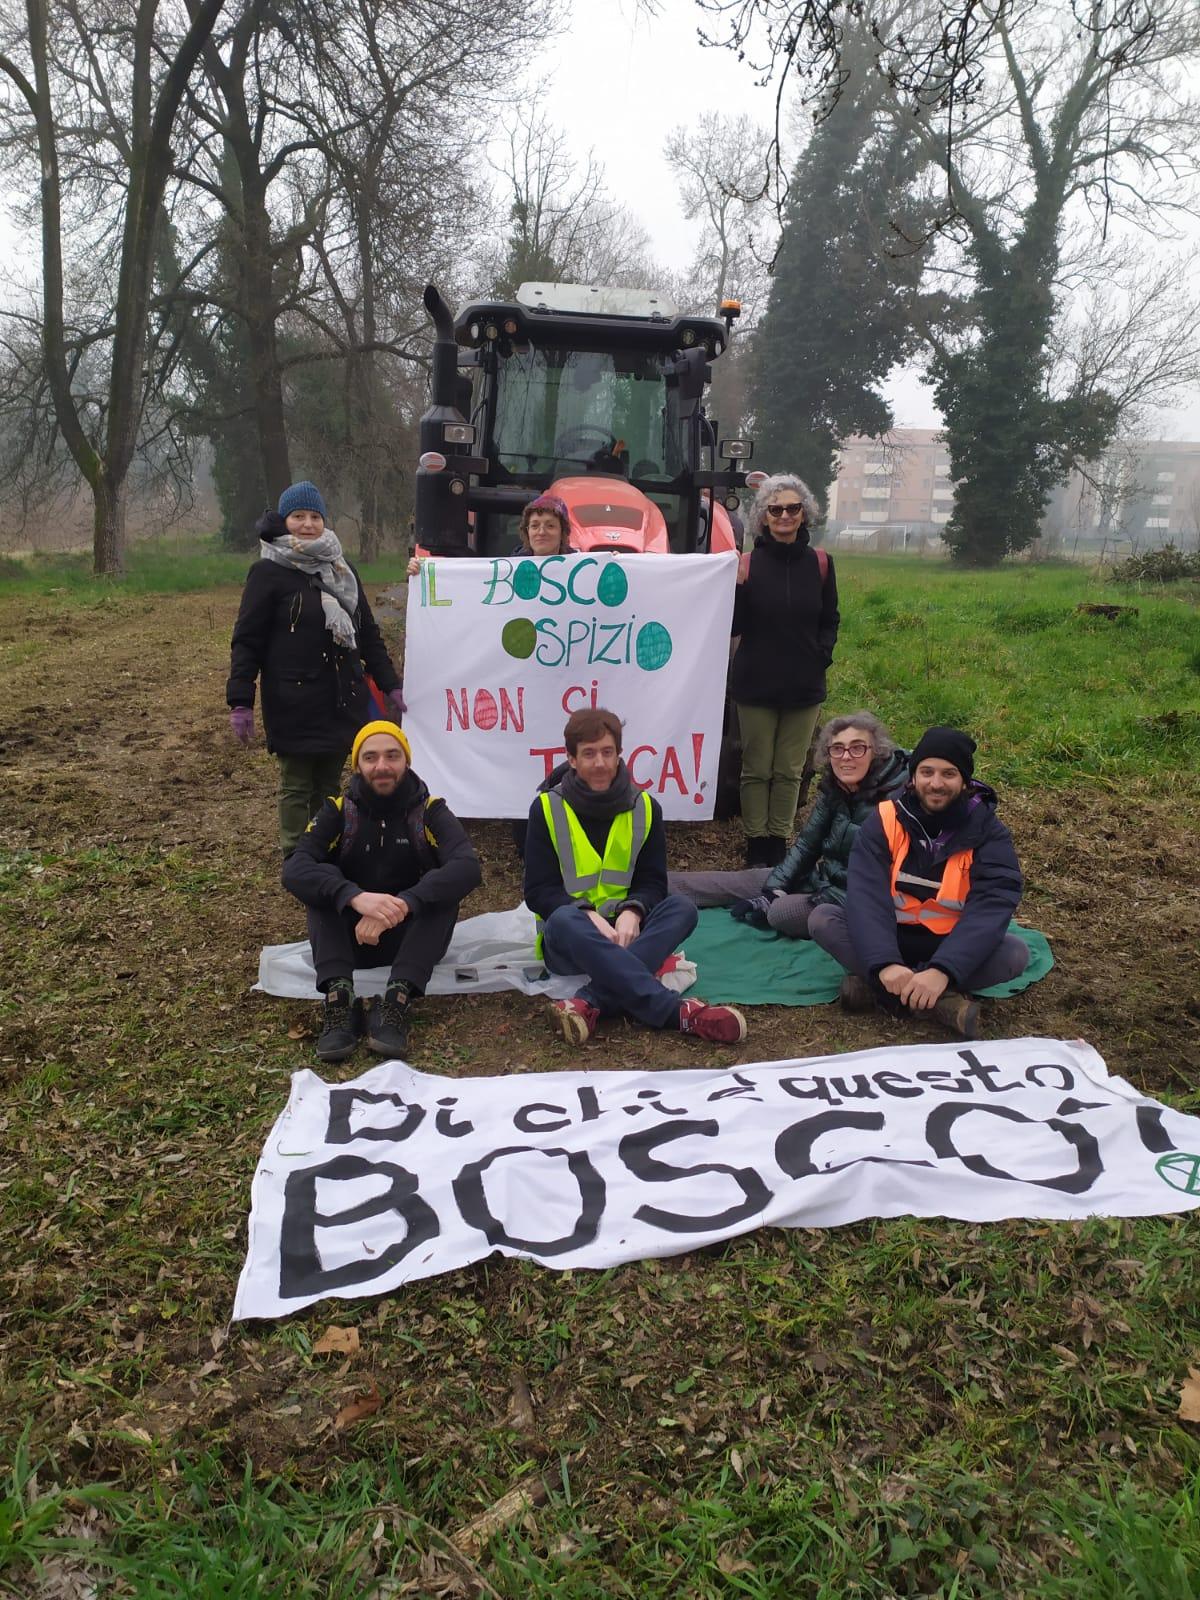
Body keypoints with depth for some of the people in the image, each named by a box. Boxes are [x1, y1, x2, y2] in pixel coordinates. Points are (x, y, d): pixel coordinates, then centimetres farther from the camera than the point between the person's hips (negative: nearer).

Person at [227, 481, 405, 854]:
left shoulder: (341, 569, 12)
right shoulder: (268, 573, -5)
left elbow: (368, 632, 17)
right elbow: (246, 640, -7)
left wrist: (389, 685, 13)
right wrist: (240, 703, -14)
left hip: (343, 700, 5)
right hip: (295, 704, -5)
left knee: (329, 785, 11)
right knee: (296, 787, 3)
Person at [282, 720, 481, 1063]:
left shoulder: (430, 810, -7)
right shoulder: (338, 810, -5)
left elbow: (468, 867, -25)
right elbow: (294, 868, -22)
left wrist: (402, 905, -40)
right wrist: (355, 897, -41)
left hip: (412, 937, -1)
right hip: (351, 937, 1)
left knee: (445, 884, -26)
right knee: (323, 881, -22)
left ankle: (397, 998, -39)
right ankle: (338, 996, -39)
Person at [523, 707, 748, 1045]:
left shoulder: (645, 807, 4)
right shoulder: (547, 808, -4)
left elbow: (652, 881, 2)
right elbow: (538, 891, -7)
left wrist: (632, 912, -22)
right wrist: (588, 915, -26)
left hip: (622, 931, 3)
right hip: (568, 941, -2)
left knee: (682, 908, -26)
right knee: (562, 921, -38)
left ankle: (590, 1003, -42)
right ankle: (677, 1012, -43)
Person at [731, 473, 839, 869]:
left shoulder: (819, 563, 2)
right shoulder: (748, 564, -4)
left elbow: (830, 621, 12)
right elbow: (734, 627, -5)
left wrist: (823, 654, -4)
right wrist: (737, 587, -19)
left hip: (804, 685, 2)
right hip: (756, 684, -2)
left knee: (789, 771, 9)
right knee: (756, 769, 6)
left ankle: (779, 841, 20)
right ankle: (756, 843, 16)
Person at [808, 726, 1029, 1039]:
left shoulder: (987, 831, -12)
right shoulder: (885, 820, -11)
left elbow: (991, 906, -26)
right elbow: (865, 895, -23)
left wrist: (943, 971, -42)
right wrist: (885, 963, -41)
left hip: (951, 945, 0)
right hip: (889, 938, 1)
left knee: (1015, 953, -28)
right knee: (822, 919, -24)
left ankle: (875, 986, -26)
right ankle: (944, 999, -30)